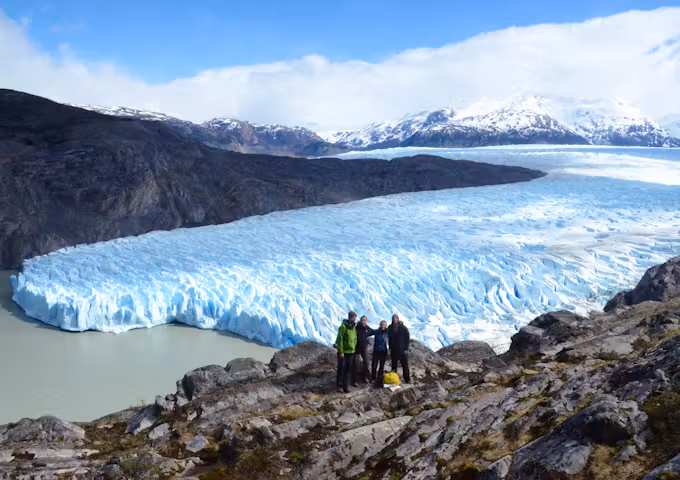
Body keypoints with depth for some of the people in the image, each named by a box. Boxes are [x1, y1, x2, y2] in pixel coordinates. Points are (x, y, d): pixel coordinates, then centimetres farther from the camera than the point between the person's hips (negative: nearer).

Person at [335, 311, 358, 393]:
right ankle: (339, 385, 12)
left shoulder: (354, 328, 9)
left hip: (351, 352, 7)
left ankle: (345, 385, 18)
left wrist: (354, 349, 11)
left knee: (348, 369, 10)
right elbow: (340, 340, -16)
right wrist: (341, 352, -18)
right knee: (341, 369, 2)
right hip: (343, 352, -6)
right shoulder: (343, 326, -14)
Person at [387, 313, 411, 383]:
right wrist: (390, 347, 6)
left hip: (402, 349, -3)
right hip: (394, 349, 3)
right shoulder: (390, 328, 2)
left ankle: (407, 379, 7)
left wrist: (406, 348, -9)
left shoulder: (403, 327, -8)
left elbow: (408, 338, -6)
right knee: (394, 364, 10)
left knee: (405, 364, 0)